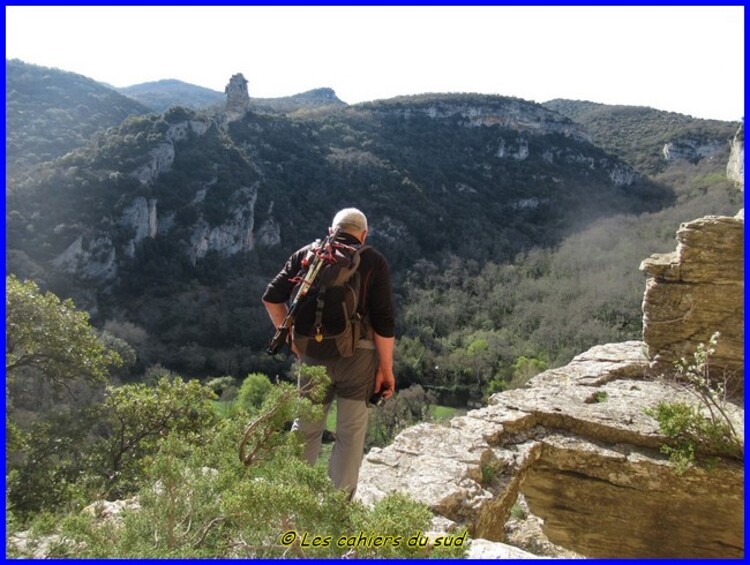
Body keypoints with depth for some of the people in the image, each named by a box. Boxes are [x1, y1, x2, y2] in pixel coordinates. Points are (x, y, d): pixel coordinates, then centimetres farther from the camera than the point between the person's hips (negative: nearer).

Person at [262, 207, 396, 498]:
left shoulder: (306, 254, 7)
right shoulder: (374, 261, -1)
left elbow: (271, 298, 3)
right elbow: (383, 321, -8)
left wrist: (292, 340, 10)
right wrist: (386, 369, -2)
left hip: (314, 355, 2)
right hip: (358, 355, -2)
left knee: (306, 428, 18)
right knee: (350, 434, 11)